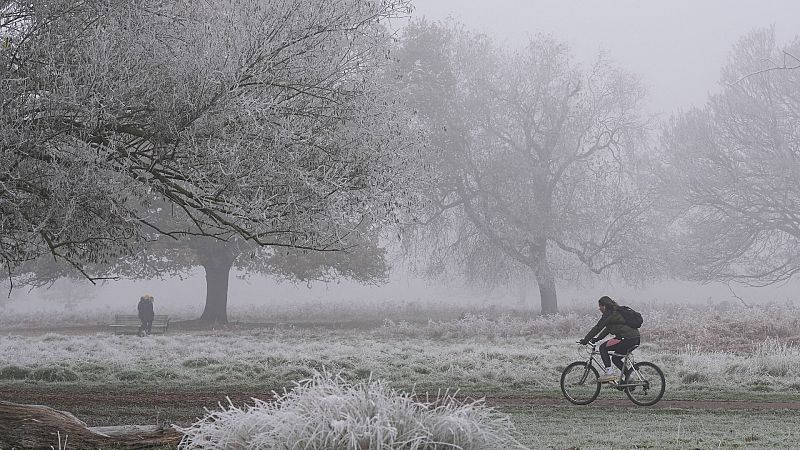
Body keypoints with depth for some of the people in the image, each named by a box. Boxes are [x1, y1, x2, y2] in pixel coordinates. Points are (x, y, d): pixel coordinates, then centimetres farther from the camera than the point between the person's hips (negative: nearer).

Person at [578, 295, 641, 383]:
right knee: (616, 359, 21)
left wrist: (586, 340, 1)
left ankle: (609, 372, -11)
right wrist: (596, 339, 29)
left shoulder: (609, 314, -6)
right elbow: (608, 329, 30)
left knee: (603, 348, -3)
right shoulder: (617, 312, 24)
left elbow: (598, 328, -6)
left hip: (628, 339, -10)